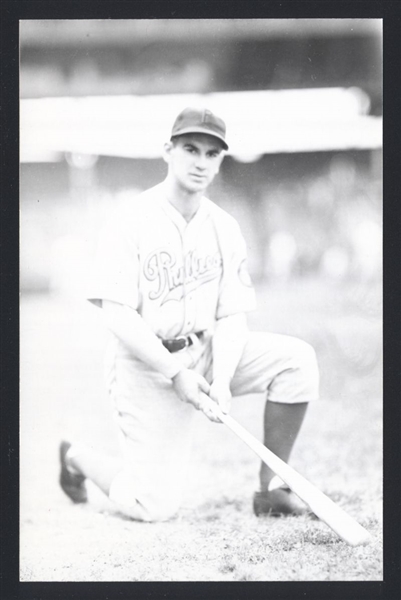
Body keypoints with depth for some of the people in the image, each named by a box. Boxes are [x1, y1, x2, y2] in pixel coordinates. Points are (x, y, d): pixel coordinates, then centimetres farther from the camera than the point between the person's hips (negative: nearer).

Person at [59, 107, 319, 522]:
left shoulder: (223, 228, 3)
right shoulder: (133, 222, -11)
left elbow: (231, 317, -1)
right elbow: (119, 318, -17)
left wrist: (222, 381, -19)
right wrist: (176, 374, -24)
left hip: (206, 354, 5)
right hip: (147, 366, -5)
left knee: (296, 359, -17)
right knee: (154, 507, -11)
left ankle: (272, 488, -7)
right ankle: (78, 457, 20)